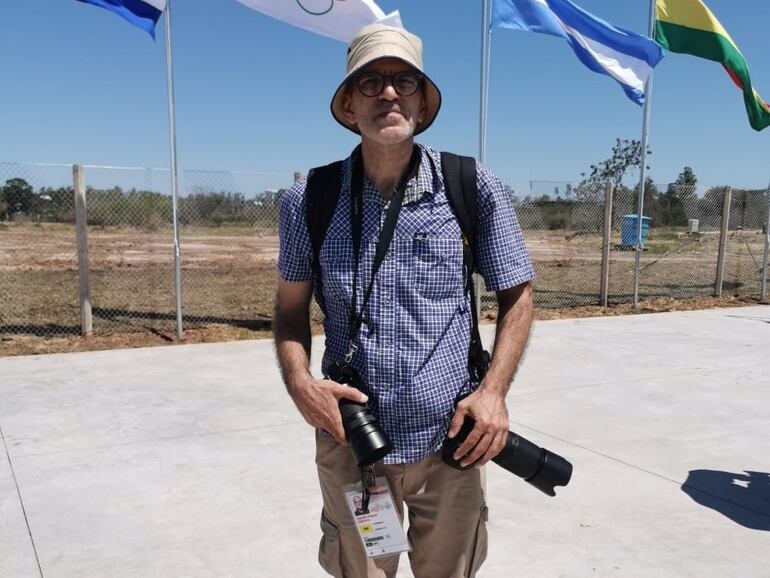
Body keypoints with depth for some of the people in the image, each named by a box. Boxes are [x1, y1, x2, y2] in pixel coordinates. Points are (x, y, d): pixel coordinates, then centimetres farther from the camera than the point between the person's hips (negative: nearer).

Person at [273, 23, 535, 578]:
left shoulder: (475, 189, -6)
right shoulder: (308, 200, -3)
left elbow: (517, 294, 3)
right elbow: (292, 306, 8)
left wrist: (494, 390, -10)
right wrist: (299, 380, -10)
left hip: (450, 440, 0)